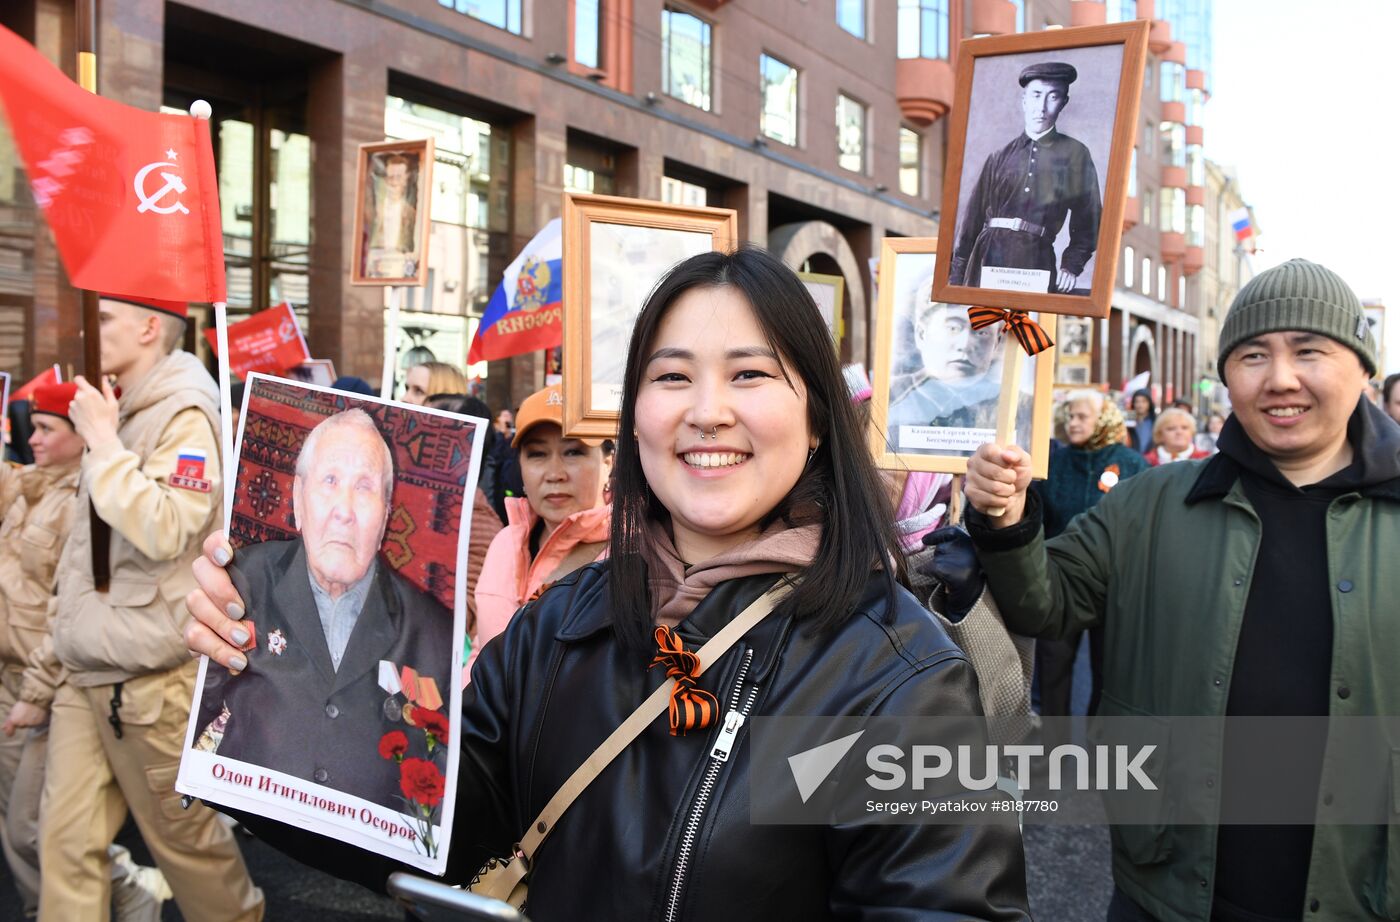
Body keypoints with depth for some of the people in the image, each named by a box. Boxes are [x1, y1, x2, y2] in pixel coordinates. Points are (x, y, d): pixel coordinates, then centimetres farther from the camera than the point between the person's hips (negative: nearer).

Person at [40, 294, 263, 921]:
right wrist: (61, 637, 20)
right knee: (67, 839, 7)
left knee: (183, 835, 6)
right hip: (84, 672, 8)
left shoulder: (185, 416, -13)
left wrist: (102, 440, -20)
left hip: (149, 679, -7)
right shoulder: (115, 411, 12)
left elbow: (164, 532, -27)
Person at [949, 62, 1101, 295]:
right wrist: (956, 278, 7)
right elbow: (974, 217, 11)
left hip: (1036, 264, -2)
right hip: (989, 257, 2)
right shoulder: (1000, 157, 12)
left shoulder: (1075, 155, 8)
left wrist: (1071, 266, -3)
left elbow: (1087, 222, 11)